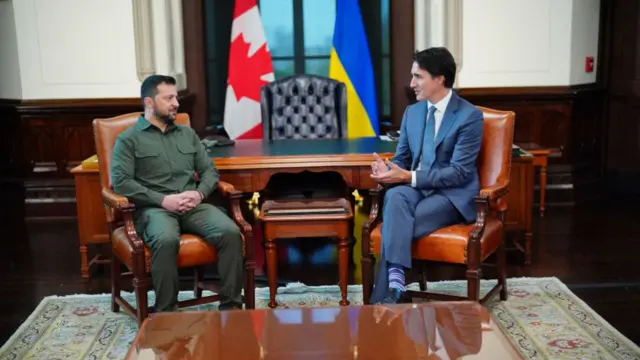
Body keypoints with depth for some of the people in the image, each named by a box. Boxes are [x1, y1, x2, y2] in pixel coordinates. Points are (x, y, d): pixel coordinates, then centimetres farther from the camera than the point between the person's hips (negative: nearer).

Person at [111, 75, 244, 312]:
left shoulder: (188, 134, 21)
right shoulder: (128, 139, 6)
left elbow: (210, 170, 17)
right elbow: (121, 182, -6)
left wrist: (199, 193, -6)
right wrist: (163, 200, -16)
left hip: (193, 205, 4)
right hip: (154, 208, -4)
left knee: (231, 232, -25)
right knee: (166, 240, -39)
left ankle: (231, 305, -17)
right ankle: (166, 312, -26)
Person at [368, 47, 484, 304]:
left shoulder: (470, 116, -9)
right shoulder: (412, 112, 12)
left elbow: (459, 172, -16)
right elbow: (402, 159, 15)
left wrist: (408, 177, -23)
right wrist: (387, 169, -11)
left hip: (452, 196, -5)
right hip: (415, 187, 5)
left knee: (396, 225, -30)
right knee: (394, 197, -33)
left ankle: (385, 294, -23)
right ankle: (395, 283, -40)